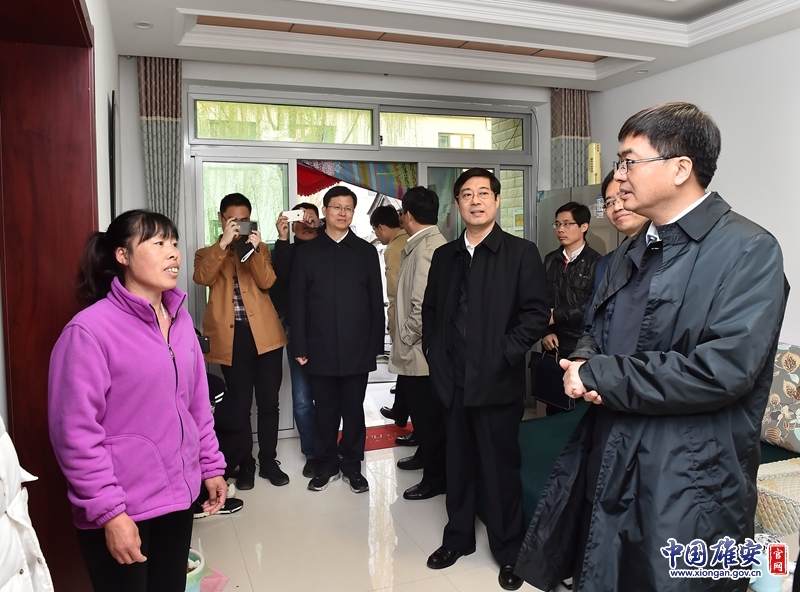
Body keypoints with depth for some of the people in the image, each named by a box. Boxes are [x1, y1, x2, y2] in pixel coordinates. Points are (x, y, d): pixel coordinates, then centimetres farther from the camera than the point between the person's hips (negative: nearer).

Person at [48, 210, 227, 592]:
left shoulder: (180, 318, 4)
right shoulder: (90, 329, -17)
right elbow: (75, 433, -17)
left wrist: (211, 465, 11)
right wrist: (109, 511, -17)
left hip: (178, 495, 6)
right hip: (120, 511, -6)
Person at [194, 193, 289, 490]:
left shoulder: (261, 249, 15)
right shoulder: (207, 253, 13)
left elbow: (267, 283, -3)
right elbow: (203, 278, -11)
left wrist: (255, 249, -14)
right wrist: (223, 243, -17)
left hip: (264, 334, 1)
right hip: (231, 337, -1)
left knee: (268, 401, 6)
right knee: (239, 404, 7)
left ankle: (268, 461, 21)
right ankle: (245, 464, 21)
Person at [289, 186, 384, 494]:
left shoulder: (365, 251, 6)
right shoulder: (307, 252, 5)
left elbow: (376, 300, 5)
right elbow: (297, 303, 3)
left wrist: (376, 343, 0)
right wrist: (299, 347, -3)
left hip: (357, 349, 0)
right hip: (320, 349, 0)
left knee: (353, 409, 8)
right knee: (324, 410, 9)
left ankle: (352, 465, 23)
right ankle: (326, 464, 25)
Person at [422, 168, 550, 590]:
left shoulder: (521, 253, -3)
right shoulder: (444, 256, 10)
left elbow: (538, 313, -8)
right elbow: (430, 311, 16)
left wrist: (506, 353, -13)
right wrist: (435, 353, 5)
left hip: (497, 382, -4)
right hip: (453, 381, 4)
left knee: (501, 469, 7)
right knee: (458, 465, 16)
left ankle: (509, 551, 26)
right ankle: (458, 537, 35)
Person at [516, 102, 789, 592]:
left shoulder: (748, 251, -13)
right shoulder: (632, 252, 12)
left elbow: (725, 368, -24)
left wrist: (599, 376, -17)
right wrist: (584, 361, -7)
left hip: (687, 484, -7)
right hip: (606, 465, 7)